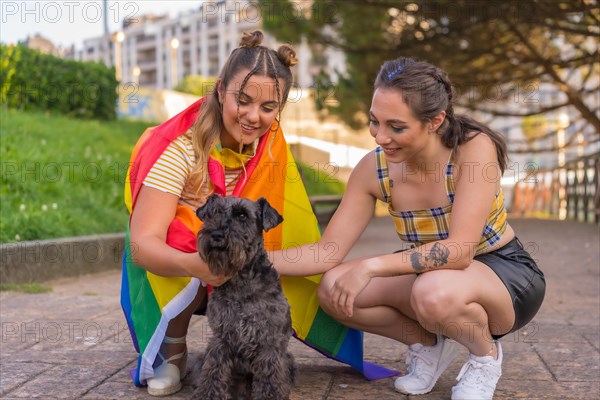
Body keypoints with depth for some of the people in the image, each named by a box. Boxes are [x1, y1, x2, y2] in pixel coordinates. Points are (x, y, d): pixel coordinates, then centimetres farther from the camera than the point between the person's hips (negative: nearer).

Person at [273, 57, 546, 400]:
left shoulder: (474, 147, -26)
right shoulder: (373, 169, -14)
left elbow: (460, 251, -33)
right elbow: (329, 252, -10)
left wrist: (371, 266, -37)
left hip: (506, 273, -4)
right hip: (434, 276, 5)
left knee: (433, 293, -38)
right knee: (334, 289, -19)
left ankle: (486, 353, -2)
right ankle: (430, 342, 7)